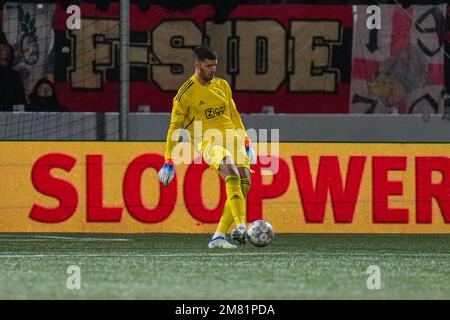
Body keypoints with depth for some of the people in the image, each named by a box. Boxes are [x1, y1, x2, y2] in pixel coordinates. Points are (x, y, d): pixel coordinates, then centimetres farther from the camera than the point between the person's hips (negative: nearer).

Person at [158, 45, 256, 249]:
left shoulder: (222, 85, 14)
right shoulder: (186, 93, -2)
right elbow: (174, 128, 1)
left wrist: (246, 143, 23)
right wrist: (168, 162, 0)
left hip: (233, 139, 6)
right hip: (208, 142, -6)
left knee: (244, 184, -9)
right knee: (231, 172, -32)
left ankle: (218, 237, -3)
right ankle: (240, 226, -42)